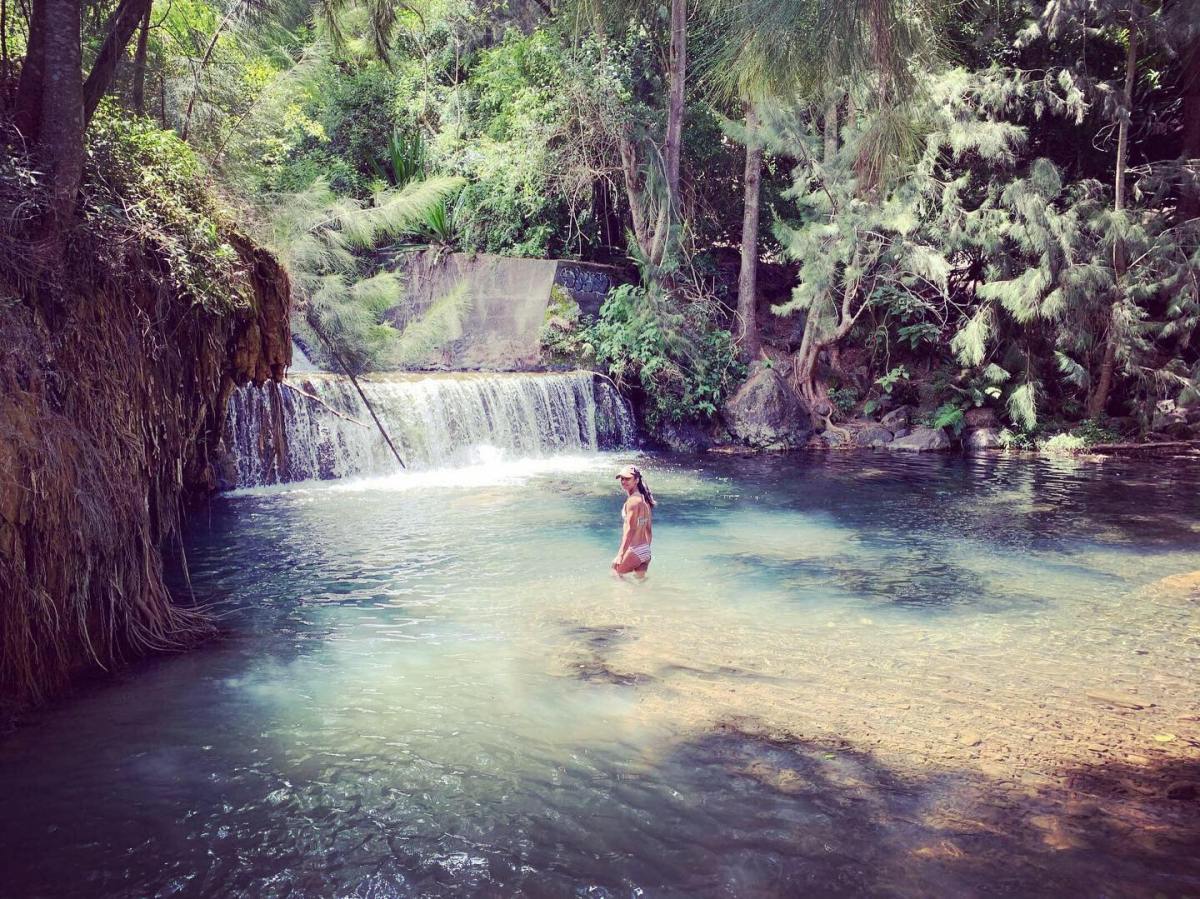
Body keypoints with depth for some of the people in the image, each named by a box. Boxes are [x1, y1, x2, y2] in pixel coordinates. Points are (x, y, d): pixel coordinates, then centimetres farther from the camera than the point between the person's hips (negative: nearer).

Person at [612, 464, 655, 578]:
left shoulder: (633, 500, -16)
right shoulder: (644, 500, 13)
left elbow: (630, 530, -24)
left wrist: (620, 554, -28)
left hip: (634, 551, -9)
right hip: (645, 551, 9)